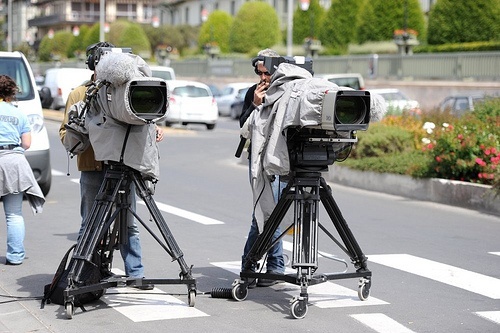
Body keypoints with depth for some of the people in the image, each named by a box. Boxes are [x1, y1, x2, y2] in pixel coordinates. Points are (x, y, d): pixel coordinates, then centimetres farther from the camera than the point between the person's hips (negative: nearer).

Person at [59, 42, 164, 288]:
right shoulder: (79, 94, 6)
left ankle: (136, 273, 12)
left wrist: (153, 131, -5)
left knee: (129, 225, 6)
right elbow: (66, 132, 4)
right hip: (92, 169, -2)